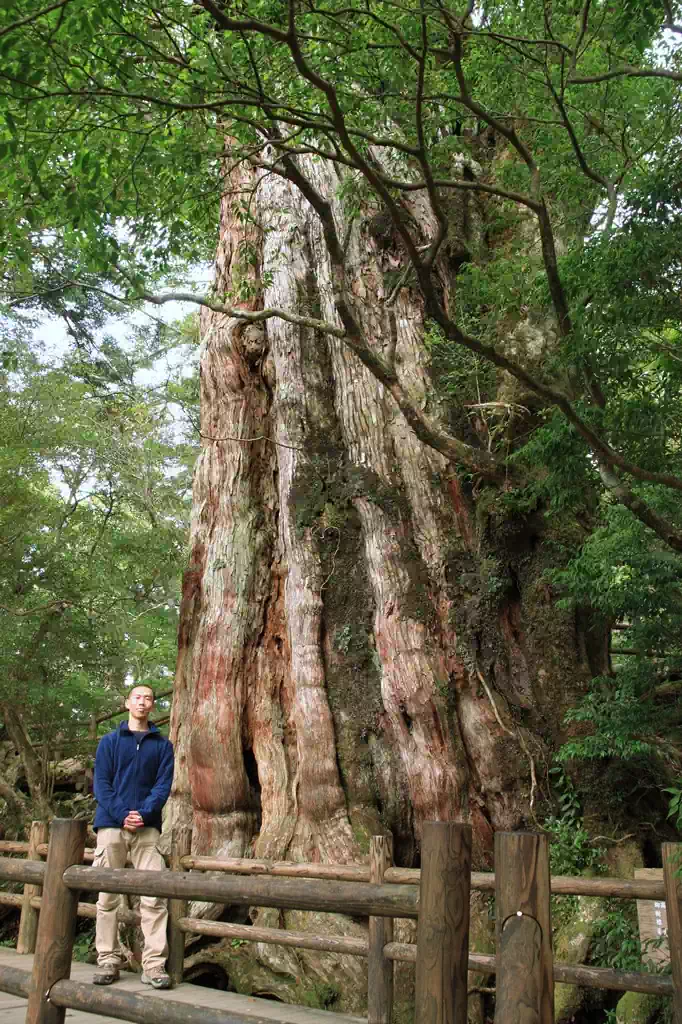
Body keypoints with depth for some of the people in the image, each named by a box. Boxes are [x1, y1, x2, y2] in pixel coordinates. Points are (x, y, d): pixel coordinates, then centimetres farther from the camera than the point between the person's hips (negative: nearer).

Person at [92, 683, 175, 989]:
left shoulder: (163, 745, 10)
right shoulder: (109, 742, 10)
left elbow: (163, 784, 2)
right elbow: (101, 783, 1)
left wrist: (144, 813, -15)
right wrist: (122, 815, -13)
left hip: (147, 827, 0)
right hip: (111, 824, 0)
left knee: (154, 896, -7)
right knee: (107, 895, 3)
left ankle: (154, 964, -3)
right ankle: (108, 960, 13)